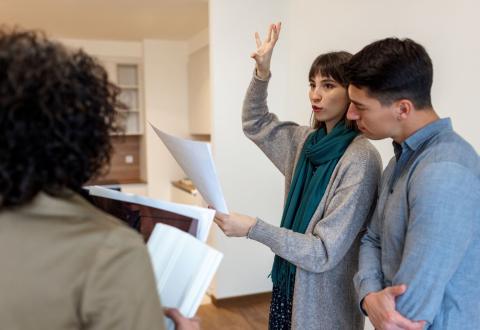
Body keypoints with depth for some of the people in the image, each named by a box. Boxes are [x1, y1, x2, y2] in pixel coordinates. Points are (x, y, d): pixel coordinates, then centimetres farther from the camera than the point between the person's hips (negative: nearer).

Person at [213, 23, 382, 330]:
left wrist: (253, 228, -32)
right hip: (290, 281, 6)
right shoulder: (307, 140, -1)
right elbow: (255, 125, 12)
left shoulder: (361, 159, -23)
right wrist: (262, 73, -4)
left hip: (325, 300, -6)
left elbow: (324, 252, -24)